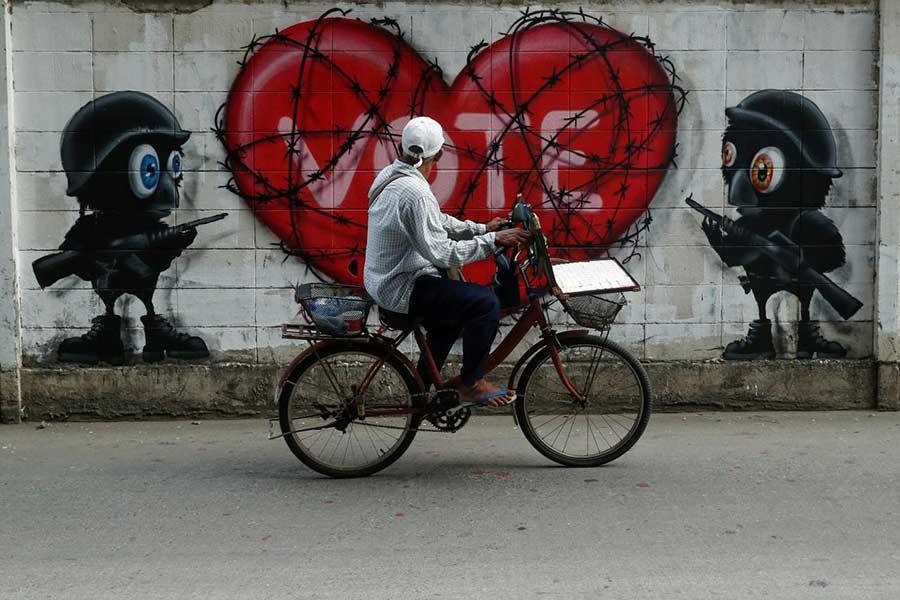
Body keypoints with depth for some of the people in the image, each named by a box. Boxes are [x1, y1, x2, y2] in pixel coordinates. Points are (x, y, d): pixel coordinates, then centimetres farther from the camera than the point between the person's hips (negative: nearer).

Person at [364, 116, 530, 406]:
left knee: (455, 309, 28)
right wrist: (493, 240, -22)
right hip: (401, 289, -10)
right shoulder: (415, 192, -28)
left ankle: (421, 385, 35)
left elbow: (437, 222, 12)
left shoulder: (391, 173, 4)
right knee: (486, 303, -14)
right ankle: (470, 384, 2)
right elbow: (443, 253, -29)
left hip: (382, 278, 10)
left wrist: (482, 228, 7)